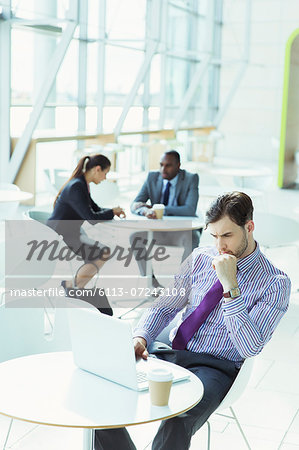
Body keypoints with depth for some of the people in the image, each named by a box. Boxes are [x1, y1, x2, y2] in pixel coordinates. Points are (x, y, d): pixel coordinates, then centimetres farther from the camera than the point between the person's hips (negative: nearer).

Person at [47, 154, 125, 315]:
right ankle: (72, 286, 0)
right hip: (60, 237, -10)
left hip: (71, 233, 10)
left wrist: (113, 211, 0)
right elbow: (92, 218, -25)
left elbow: (95, 209, 19)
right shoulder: (76, 188, -23)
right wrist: (112, 212, -8)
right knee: (102, 254, -18)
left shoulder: (82, 185, 9)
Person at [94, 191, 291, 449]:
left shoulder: (275, 283, -5)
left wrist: (230, 286, -20)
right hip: (169, 353, 5)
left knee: (177, 422, -36)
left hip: (213, 368, -5)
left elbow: (250, 348, -15)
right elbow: (165, 307, 14)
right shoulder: (200, 258, 9)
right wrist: (141, 336, -7)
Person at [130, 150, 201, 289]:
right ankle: (153, 285, -14)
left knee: (191, 241, -35)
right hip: (159, 230, 4)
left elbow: (190, 210, -25)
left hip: (183, 231, -3)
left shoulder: (191, 179, -12)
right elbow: (134, 205, -6)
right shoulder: (152, 177, -1)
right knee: (135, 237, -22)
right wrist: (145, 210, -33)